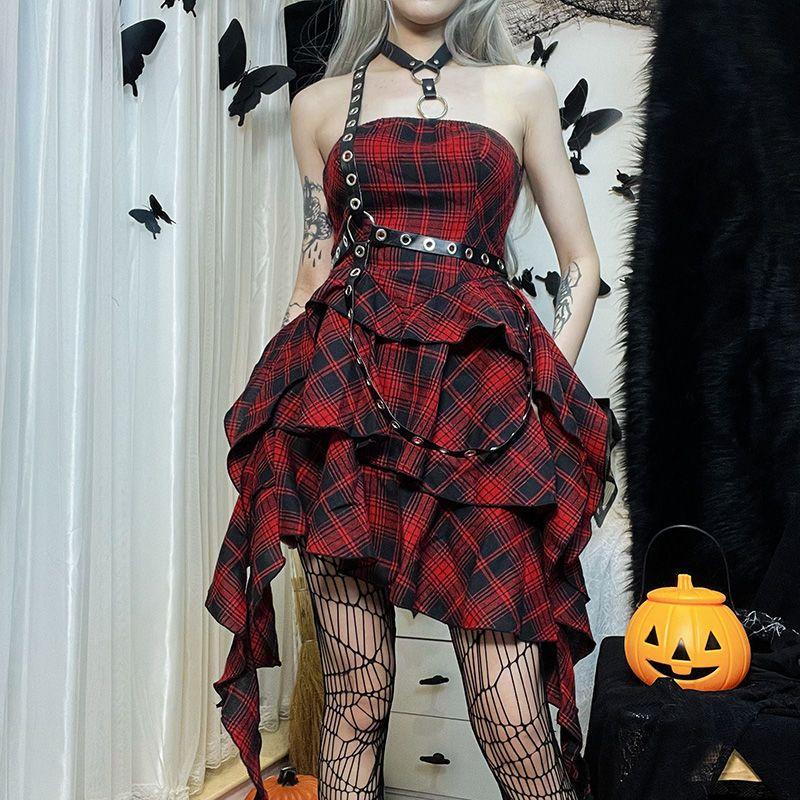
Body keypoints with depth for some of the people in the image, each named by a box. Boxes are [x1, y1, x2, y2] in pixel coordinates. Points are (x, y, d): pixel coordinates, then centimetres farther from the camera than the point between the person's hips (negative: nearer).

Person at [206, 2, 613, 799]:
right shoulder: (321, 105, 19)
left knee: (512, 720, -7)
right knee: (354, 702, 0)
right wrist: (284, 401, 8)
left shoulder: (521, 90, 18)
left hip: (482, 396, 0)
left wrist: (543, 395, 3)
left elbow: (580, 264, 16)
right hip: (347, 391, 1)